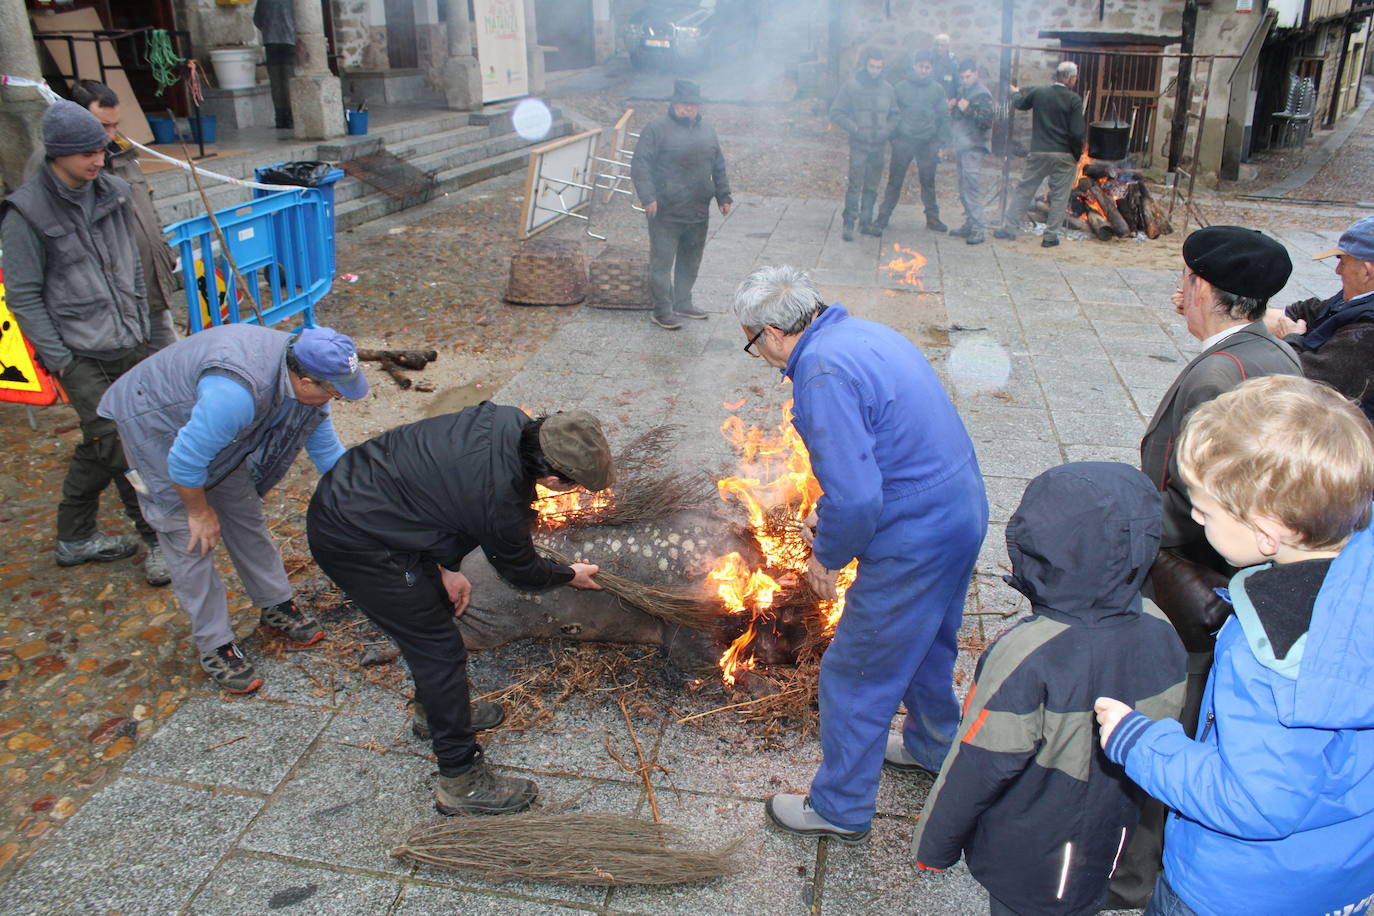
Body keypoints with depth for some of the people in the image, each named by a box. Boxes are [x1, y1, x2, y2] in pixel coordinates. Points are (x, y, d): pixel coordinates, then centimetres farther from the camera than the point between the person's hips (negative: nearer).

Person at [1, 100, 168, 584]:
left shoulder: (114, 192, 6)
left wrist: (142, 325, 15)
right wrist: (57, 357, -10)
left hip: (132, 346, 6)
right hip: (82, 357, -5)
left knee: (98, 449, 14)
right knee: (118, 446, -8)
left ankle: (75, 539, 29)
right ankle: (159, 539, 6)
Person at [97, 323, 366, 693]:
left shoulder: (304, 374, -16)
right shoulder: (236, 393, -44)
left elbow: (325, 447, -2)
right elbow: (185, 460, -33)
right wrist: (199, 511, -16)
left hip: (218, 428, 8)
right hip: (157, 425, -7)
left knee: (247, 516, 13)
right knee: (191, 540, -5)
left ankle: (277, 607, 28)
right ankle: (215, 647, 6)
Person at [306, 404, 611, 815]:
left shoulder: (508, 421, -8)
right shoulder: (502, 503, -28)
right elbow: (522, 572, -6)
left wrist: (447, 567, 10)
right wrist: (571, 575, 15)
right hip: (356, 542, -9)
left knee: (436, 608, 23)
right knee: (440, 647, -1)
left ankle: (435, 709, 47)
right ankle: (462, 781, 11)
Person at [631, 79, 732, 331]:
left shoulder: (708, 132, 13)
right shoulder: (657, 129, -6)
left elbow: (719, 168, 22)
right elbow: (640, 165, -11)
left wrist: (724, 197, 17)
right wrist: (648, 197, -20)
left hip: (699, 214, 6)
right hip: (666, 213, -6)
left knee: (690, 263, 15)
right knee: (662, 263, -3)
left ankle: (683, 303, 29)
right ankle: (662, 311, 5)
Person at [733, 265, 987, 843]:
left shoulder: (824, 372, -23)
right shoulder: (865, 333, 8)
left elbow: (854, 496, -29)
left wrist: (826, 555, -10)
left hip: (913, 542, -10)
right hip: (963, 510, 10)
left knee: (855, 676, 9)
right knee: (928, 645, 31)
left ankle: (839, 808, 27)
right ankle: (932, 746, 55)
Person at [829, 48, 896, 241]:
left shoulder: (887, 88, 10)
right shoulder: (851, 85, -3)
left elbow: (894, 115, 19)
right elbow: (836, 113, -3)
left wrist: (887, 130, 0)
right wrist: (855, 128, -12)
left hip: (878, 145, 5)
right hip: (858, 145, -5)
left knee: (872, 187, 10)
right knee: (855, 185, -11)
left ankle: (866, 222, 19)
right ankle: (849, 223, -5)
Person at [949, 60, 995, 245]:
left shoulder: (982, 95, -10)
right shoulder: (962, 91, 16)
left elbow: (987, 121, -19)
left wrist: (968, 110, -24)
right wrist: (952, 108, 5)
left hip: (973, 148, -9)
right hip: (961, 146, 9)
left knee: (972, 188, -13)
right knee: (964, 189, 12)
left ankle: (978, 230, -13)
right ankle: (968, 225, 20)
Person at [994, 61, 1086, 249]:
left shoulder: (1038, 92, -1)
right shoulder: (1074, 99, -11)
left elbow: (1019, 104, 19)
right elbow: (1078, 131, -16)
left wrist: (1015, 92, 39)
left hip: (1038, 152, 3)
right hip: (1065, 155, -3)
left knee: (1024, 190, 12)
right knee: (1059, 196, 6)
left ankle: (1009, 227, 13)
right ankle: (1050, 236, 7)